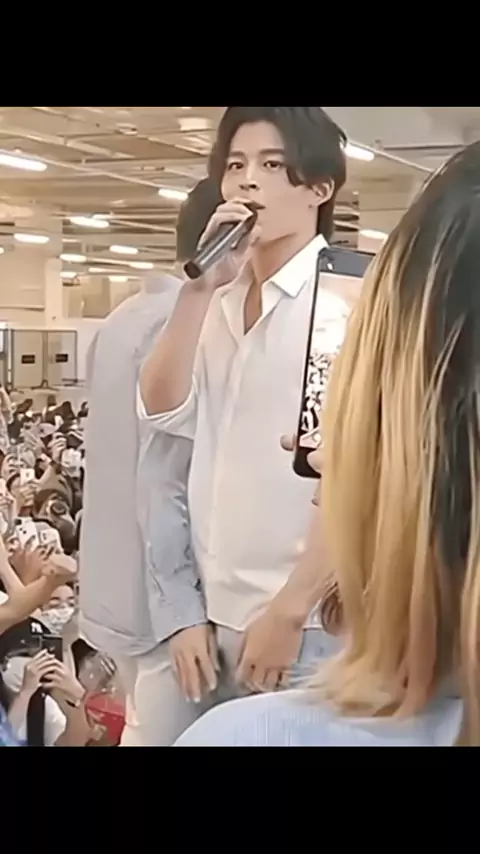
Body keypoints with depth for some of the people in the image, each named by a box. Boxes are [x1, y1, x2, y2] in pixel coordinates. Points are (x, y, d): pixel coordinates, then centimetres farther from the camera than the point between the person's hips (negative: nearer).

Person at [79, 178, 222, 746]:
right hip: (156, 589, -9)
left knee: (142, 729, 19)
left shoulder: (123, 318, 11)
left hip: (114, 580, 9)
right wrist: (181, 610, -21)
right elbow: (162, 479, -22)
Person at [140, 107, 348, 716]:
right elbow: (163, 411, -1)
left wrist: (288, 611, -16)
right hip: (221, 618, 6)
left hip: (312, 624, -6)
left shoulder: (349, 299, -10)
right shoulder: (221, 301, 9)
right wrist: (199, 288, -10)